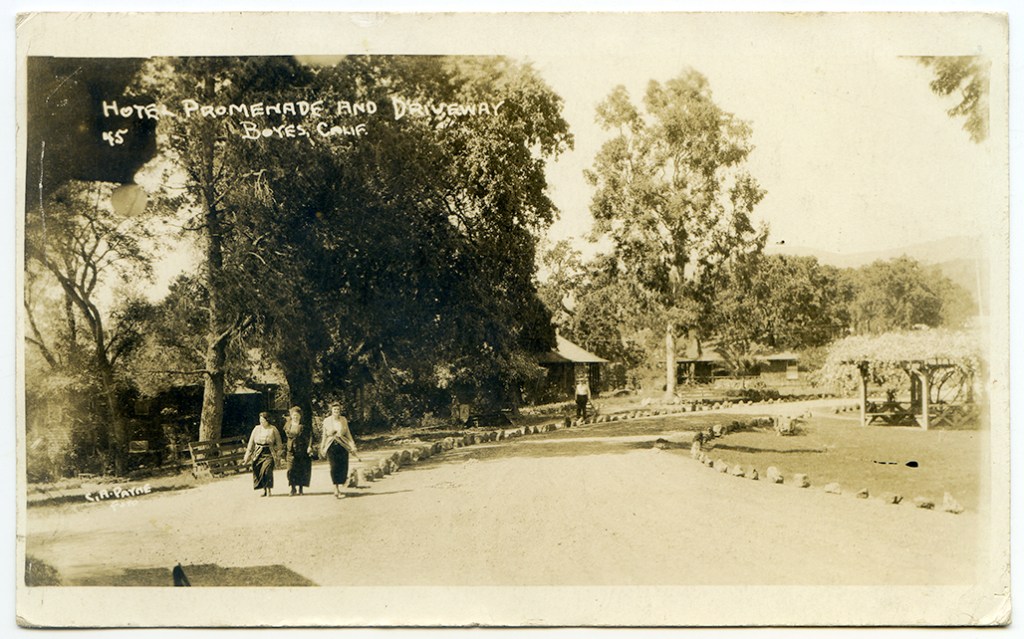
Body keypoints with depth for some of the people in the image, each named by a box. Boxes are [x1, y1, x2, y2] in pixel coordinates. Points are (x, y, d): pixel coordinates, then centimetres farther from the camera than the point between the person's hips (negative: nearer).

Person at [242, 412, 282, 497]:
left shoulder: (273, 429, 0)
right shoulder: (257, 429, 7)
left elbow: (278, 443, 6)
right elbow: (251, 443, 10)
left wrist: (278, 455, 0)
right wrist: (247, 456, 8)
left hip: (269, 453, -3)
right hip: (258, 454, 3)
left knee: (267, 470, -20)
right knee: (258, 471, 1)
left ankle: (268, 489, -11)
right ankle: (264, 490, 14)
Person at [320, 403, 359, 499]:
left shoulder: (343, 420, 4)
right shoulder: (327, 421, 3)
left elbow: (348, 434, 9)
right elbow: (324, 435, 11)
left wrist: (353, 447, 4)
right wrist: (322, 449, 14)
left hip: (342, 446, 1)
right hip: (331, 446, -1)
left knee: (343, 467, -4)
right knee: (334, 467, -8)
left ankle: (339, 487, 11)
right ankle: (336, 489, -2)